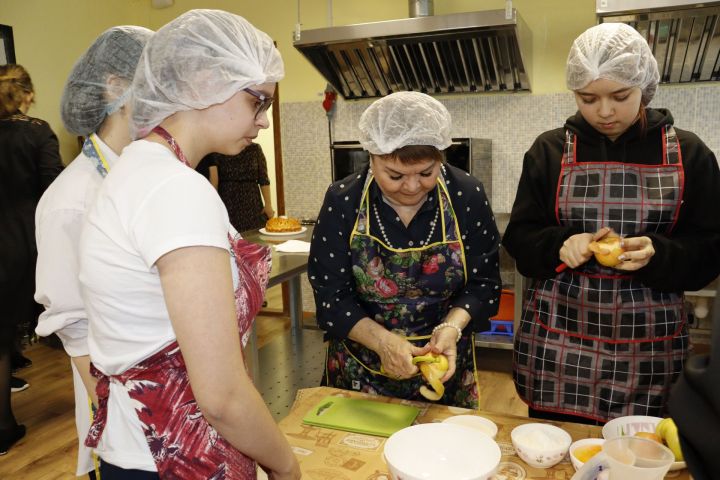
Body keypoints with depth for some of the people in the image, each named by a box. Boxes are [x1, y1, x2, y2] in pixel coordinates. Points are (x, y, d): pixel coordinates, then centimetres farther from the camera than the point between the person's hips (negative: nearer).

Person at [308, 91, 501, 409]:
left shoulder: (467, 196, -11)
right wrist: (382, 340, -25)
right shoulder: (342, 201, -13)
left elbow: (483, 282, -5)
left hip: (443, 364, 1)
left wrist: (451, 328, -23)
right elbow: (330, 294, -12)